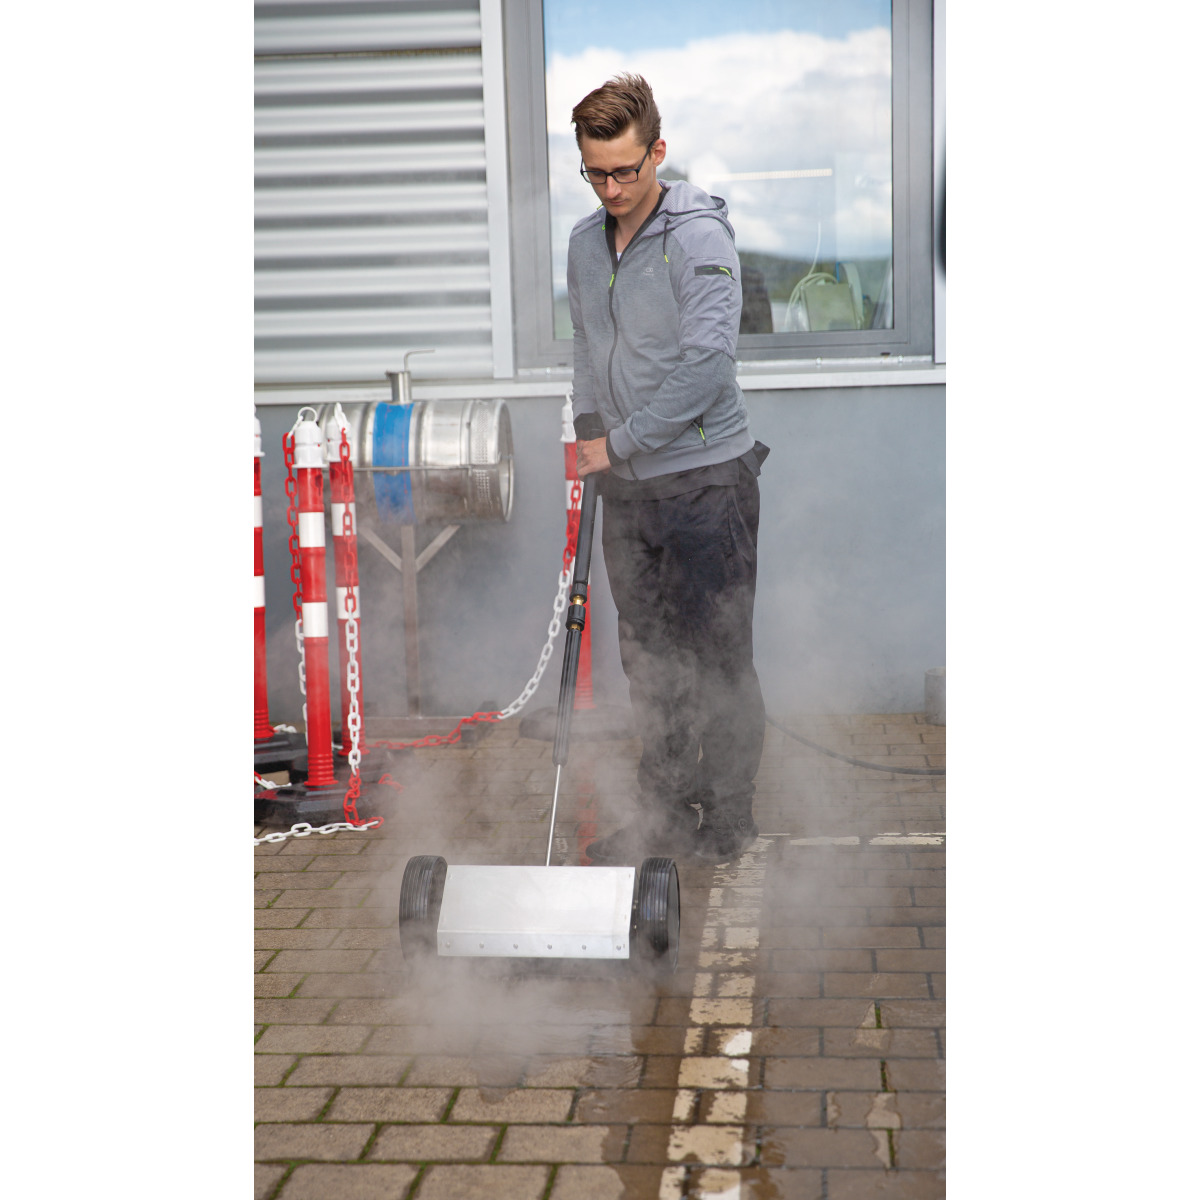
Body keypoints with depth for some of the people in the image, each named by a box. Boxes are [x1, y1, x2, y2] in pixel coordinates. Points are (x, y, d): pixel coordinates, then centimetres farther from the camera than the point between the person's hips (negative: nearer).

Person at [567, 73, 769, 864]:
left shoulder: (700, 235, -11)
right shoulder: (585, 243, 12)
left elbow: (705, 362, -20)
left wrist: (619, 444, -15)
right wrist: (590, 434, 8)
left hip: (704, 479, -7)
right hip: (629, 488, 7)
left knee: (717, 658, -1)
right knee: (649, 662, 11)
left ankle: (729, 823, 12)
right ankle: (666, 816, 23)